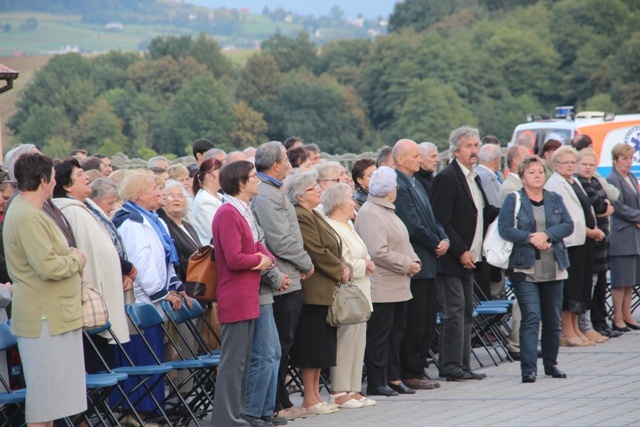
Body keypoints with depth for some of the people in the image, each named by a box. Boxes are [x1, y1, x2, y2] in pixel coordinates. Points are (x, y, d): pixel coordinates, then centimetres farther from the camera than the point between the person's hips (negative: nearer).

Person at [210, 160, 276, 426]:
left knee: (243, 359, 15)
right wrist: (259, 261, -6)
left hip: (248, 297, 10)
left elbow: (258, 246, 20)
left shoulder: (245, 212, 16)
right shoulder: (228, 214, -17)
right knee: (233, 360, -6)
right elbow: (234, 259, -23)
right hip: (236, 298, -10)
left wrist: (268, 259, -2)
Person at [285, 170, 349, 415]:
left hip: (324, 290, 10)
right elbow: (318, 253, -19)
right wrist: (339, 271, -9)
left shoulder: (313, 216, 17)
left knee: (320, 346, 13)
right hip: (313, 290, -10)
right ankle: (309, 398, 2)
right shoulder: (301, 218, -16)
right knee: (312, 345, -4)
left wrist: (341, 267, 5)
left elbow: (330, 248, 21)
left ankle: (315, 395, 18)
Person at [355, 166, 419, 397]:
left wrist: (413, 260, 5)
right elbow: (378, 252, -23)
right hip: (381, 288, -10)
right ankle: (377, 383, 0)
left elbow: (403, 243, 24)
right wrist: (406, 265, -16)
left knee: (396, 333, 13)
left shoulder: (387, 211, 17)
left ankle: (393, 378, 20)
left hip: (397, 287, 10)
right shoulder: (369, 213, -16)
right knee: (379, 335, -4)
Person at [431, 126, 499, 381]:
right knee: (454, 311, -9)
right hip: (451, 259, -9)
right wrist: (461, 252, -18)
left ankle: (462, 366, 14)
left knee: (466, 312, 10)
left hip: (468, 258, 9)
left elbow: (484, 214, 19)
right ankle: (451, 367, -6)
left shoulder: (474, 178, 17)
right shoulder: (446, 178, -12)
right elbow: (441, 222, -17)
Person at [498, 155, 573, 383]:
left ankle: (551, 364, 25)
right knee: (531, 317, -13)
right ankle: (528, 368, -14)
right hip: (524, 268, -4)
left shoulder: (555, 199, 13)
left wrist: (547, 235, -14)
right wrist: (531, 239, -17)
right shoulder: (513, 200, 1)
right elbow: (505, 228, -9)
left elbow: (568, 225, 2)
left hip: (553, 268, 4)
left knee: (553, 319, 10)